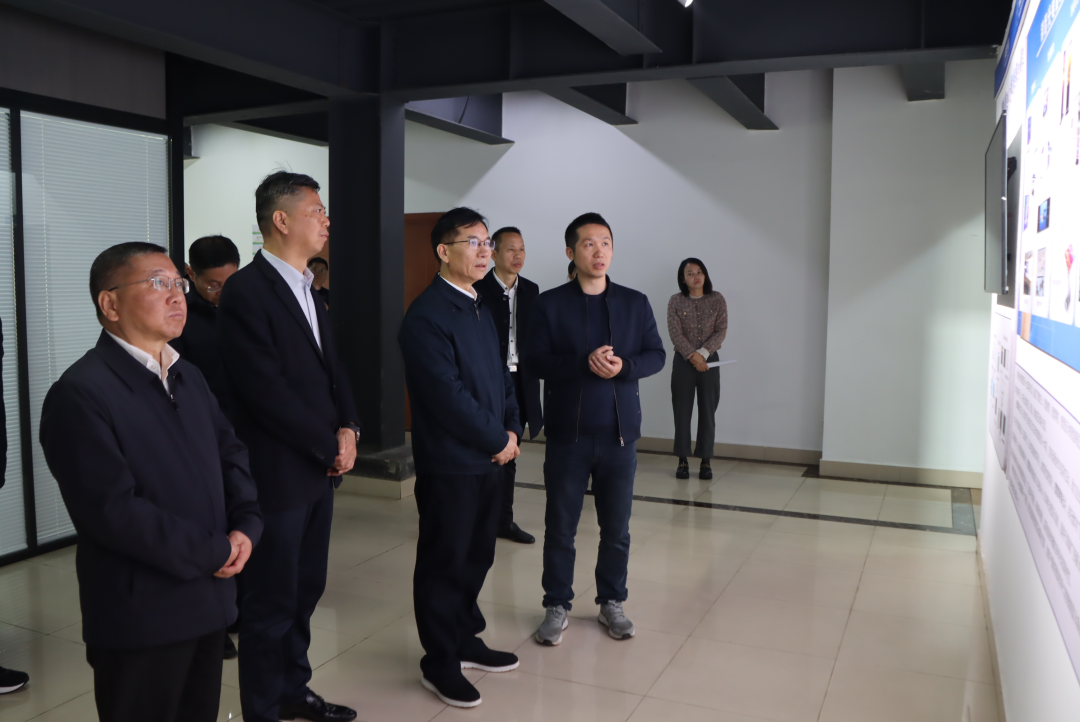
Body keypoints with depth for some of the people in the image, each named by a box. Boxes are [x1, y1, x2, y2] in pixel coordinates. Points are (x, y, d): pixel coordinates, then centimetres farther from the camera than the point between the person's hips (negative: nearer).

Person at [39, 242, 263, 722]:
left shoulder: (189, 377, 12)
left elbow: (231, 453, 13)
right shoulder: (80, 393, -15)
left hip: (208, 602, 7)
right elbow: (113, 510, -21)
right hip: (141, 619, -7)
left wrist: (245, 526, -5)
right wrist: (212, 553, -16)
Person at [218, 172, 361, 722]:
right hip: (277, 474, -8)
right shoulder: (246, 291, -15)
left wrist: (347, 429, -1)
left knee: (306, 590, 18)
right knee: (273, 602, 6)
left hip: (320, 469, 8)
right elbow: (266, 390, -20)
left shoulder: (306, 289, 12)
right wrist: (331, 446, -12)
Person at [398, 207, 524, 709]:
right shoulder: (427, 315, -16)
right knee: (444, 561, 5)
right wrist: (497, 440, -13)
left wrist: (512, 430, 2)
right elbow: (448, 394, -21)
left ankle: (466, 639, 35)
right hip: (449, 462, -8)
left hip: (489, 458, 8)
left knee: (477, 555, 18)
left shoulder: (480, 308, 13)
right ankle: (440, 663, 20)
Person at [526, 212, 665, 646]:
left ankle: (611, 602, 29)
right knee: (560, 527, 7)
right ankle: (557, 606, 22)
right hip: (567, 434, -2)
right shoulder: (550, 303, -1)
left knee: (617, 528, 11)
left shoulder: (635, 303, 5)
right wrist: (585, 363, -21)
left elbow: (656, 355, 4)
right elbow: (535, 361, -7)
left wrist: (624, 366, -16)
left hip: (619, 432, 2)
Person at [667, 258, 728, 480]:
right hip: (683, 361, 0)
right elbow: (675, 332, -9)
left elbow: (721, 330, -4)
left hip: (709, 361, 1)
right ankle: (683, 460, 11)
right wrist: (692, 356, -18)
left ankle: (706, 461, 12)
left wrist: (703, 353, -16)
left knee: (707, 412, 3)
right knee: (682, 412, 2)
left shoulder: (717, 300, 2)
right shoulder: (676, 301, -1)